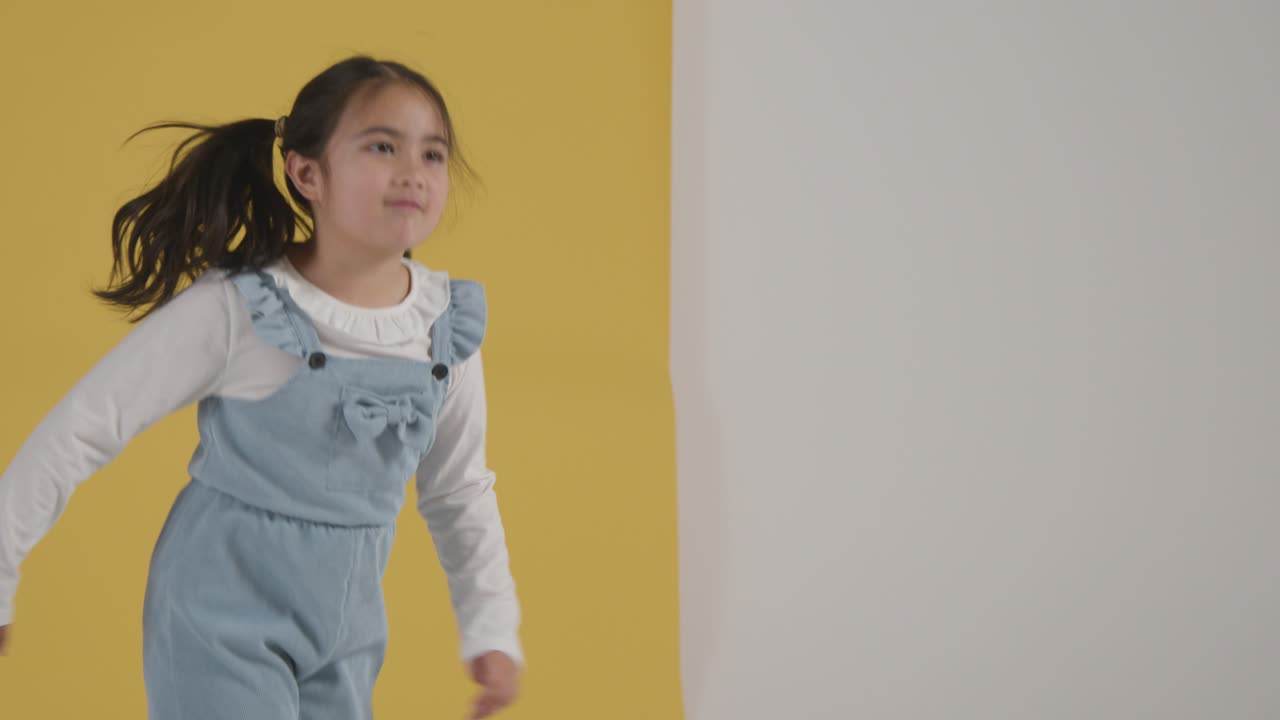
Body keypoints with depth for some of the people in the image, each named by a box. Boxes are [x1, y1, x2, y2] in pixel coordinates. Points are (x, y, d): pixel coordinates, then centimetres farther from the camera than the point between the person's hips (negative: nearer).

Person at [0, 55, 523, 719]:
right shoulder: (235, 308, -19)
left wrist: (492, 629, 10)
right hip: (225, 614, -5)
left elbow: (460, 492, 11)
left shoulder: (451, 327, -4)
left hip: (348, 627, 5)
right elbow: (83, 429, -13)